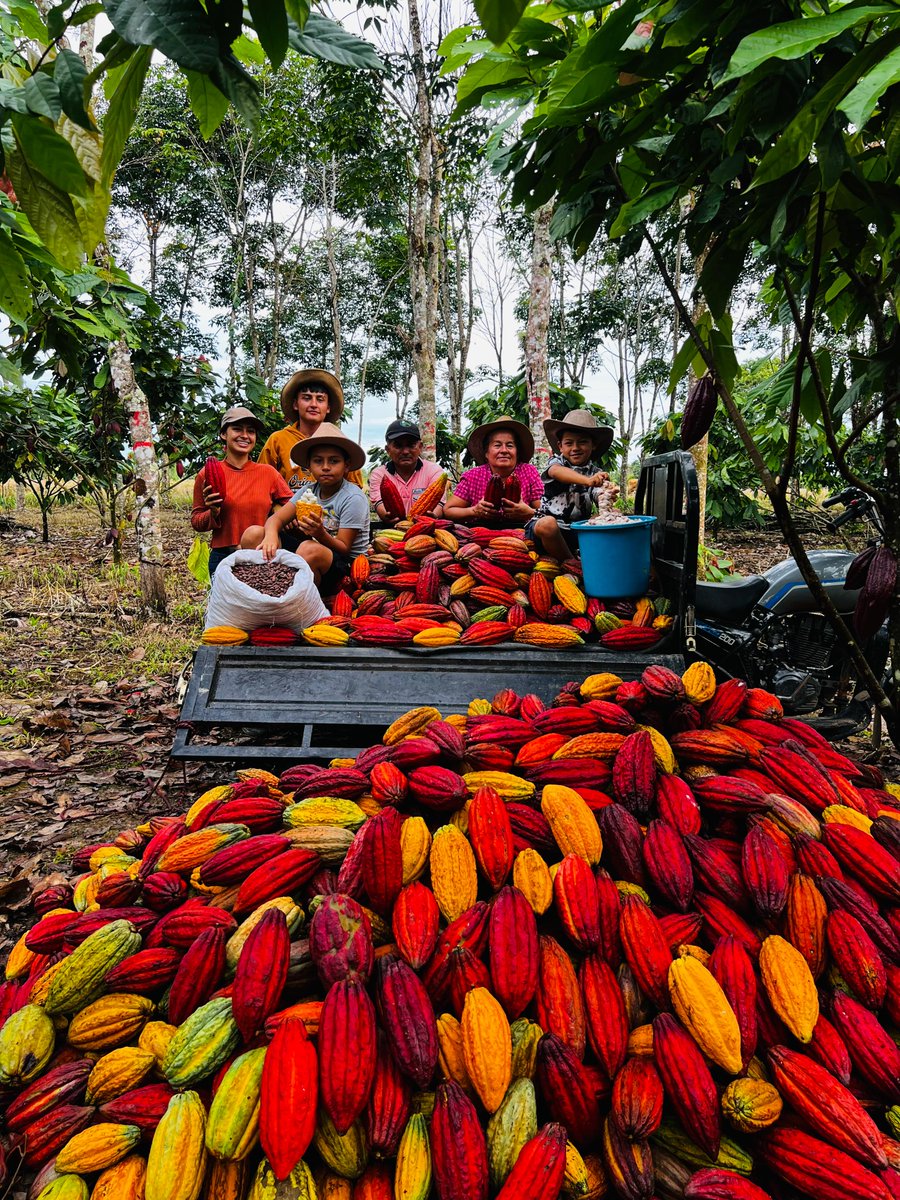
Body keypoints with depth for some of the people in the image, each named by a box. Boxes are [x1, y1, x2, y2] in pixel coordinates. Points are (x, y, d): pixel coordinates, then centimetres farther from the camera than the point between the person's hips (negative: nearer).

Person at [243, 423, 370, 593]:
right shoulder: (308, 491, 7)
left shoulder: (353, 498, -11)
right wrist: (271, 536, -26)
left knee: (309, 548, -39)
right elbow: (276, 518, -2)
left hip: (347, 565, -6)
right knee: (254, 534, -6)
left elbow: (343, 548, -12)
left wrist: (321, 534, -32)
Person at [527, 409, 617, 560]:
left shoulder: (595, 472, 11)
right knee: (547, 524, -38)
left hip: (577, 531, 2)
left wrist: (606, 496, -38)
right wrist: (587, 480, -45)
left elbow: (599, 495, -10)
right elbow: (557, 471, -24)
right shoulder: (557, 461, 2)